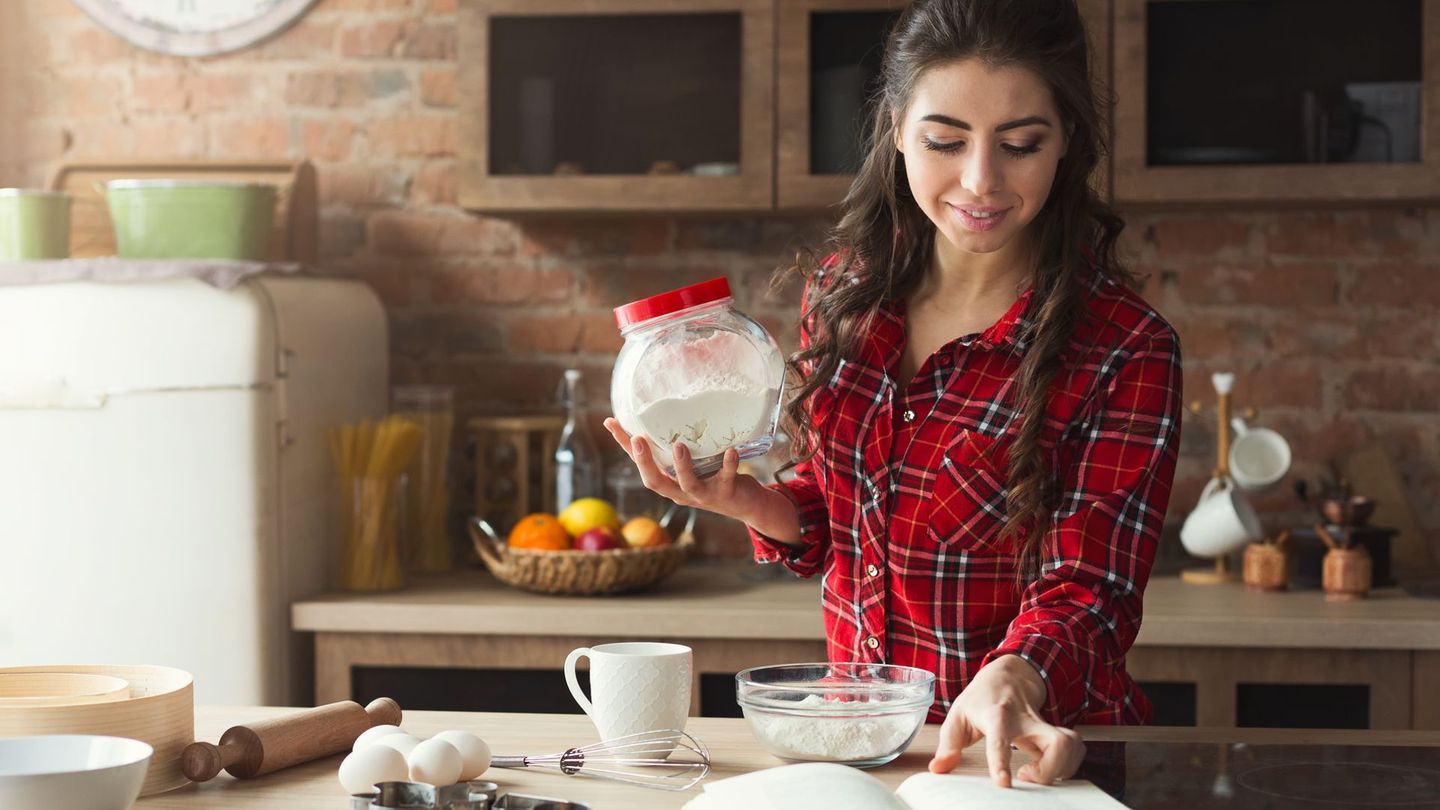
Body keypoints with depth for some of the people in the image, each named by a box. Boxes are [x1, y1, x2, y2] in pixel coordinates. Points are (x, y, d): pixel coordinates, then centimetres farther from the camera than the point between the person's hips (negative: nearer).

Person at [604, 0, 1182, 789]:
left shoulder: (1126, 353, -10)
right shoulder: (846, 292, 3)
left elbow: (1086, 591, -12)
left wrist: (1011, 681, -32)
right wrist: (750, 504, -6)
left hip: (1029, 757, -4)